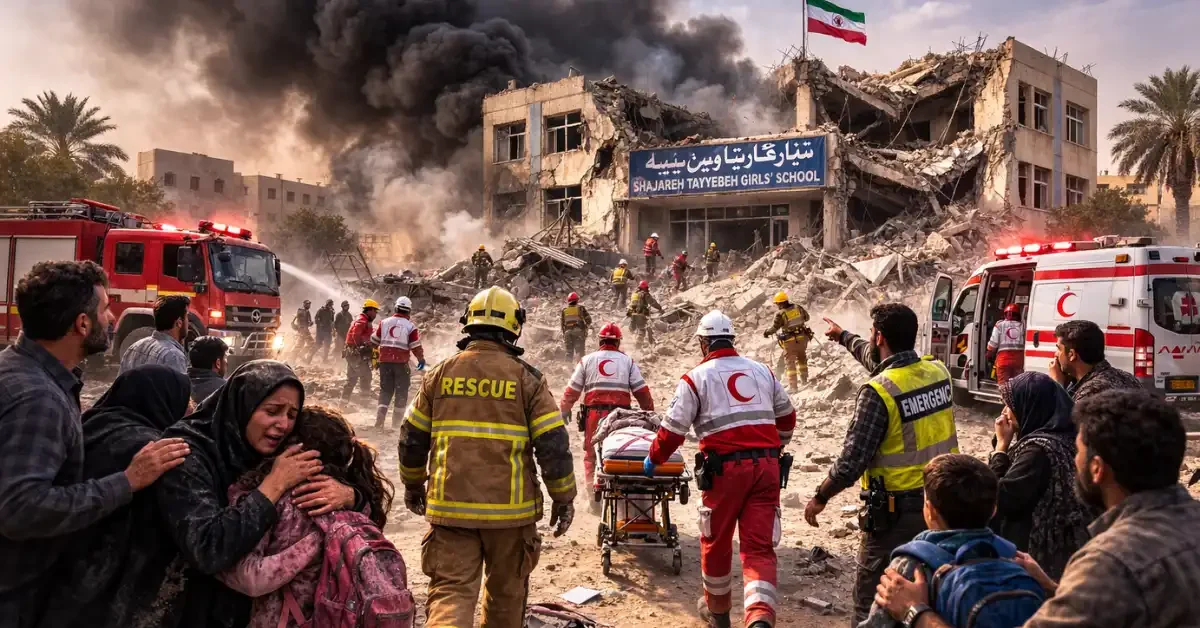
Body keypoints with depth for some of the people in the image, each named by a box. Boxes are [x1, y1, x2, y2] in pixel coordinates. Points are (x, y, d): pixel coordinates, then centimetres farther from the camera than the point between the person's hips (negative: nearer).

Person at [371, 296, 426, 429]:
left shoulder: (385, 322, 3)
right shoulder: (410, 326, -6)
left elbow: (374, 341, 10)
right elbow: (416, 346, -9)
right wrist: (421, 359, 8)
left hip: (385, 361, 3)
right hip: (401, 363, -3)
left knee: (385, 390, 13)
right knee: (401, 393, 9)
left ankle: (379, 420, 3)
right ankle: (396, 423, 10)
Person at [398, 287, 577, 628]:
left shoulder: (440, 374, 3)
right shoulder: (528, 378, -4)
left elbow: (412, 439, 10)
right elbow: (553, 445, -7)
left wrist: (413, 485, 25)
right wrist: (563, 498, 5)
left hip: (450, 506, 1)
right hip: (510, 508, -1)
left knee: (450, 590, 3)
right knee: (506, 592, 19)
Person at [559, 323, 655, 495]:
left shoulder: (587, 360, 8)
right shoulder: (627, 361, 9)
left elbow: (572, 389, 7)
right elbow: (642, 391, 4)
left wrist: (564, 409, 19)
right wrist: (649, 413, 12)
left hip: (594, 413, 0)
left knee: (592, 454, 10)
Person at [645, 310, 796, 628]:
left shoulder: (697, 377, -1)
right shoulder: (762, 370, 13)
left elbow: (673, 428, -2)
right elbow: (787, 417, 23)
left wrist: (653, 459, 15)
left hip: (726, 468, -3)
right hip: (766, 466, 3)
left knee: (716, 541, 17)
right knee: (759, 546, 3)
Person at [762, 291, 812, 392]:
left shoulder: (780, 314, -16)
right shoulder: (797, 308, -1)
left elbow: (775, 327, -14)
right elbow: (806, 317, 13)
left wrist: (767, 333, 3)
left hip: (789, 340, -5)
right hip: (802, 337, 5)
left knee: (790, 362, 4)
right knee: (802, 358, 24)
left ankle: (793, 385, 3)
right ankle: (804, 379, 34)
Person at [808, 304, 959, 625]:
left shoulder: (879, 392, -21)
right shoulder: (937, 371, 0)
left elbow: (853, 459, -19)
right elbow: (879, 360, 20)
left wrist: (820, 497, -5)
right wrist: (844, 337, 35)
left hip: (897, 510, -7)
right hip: (942, 502, 7)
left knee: (872, 599, 8)